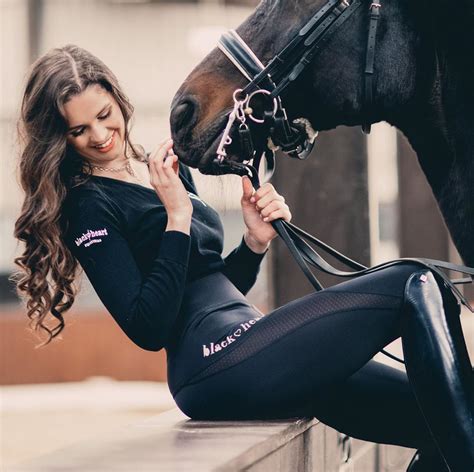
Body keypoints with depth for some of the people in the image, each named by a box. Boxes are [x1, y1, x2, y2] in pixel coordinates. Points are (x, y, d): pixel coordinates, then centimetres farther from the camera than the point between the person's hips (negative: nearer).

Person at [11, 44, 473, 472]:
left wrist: (256, 242, 6)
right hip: (216, 366, -9)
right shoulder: (89, 206, -6)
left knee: (434, 414, -2)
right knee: (417, 287, -18)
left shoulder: (167, 169, 20)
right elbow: (148, 330, -15)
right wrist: (176, 220, -16)